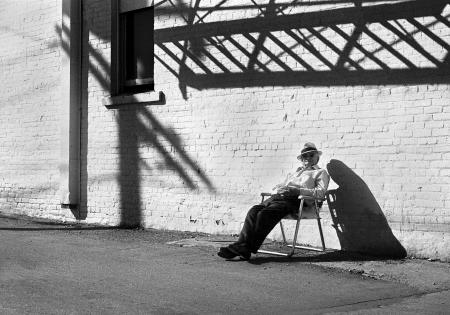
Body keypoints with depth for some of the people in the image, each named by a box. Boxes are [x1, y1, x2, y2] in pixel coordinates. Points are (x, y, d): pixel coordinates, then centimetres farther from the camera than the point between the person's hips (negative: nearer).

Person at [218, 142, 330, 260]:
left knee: (264, 213, -30)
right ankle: (242, 245, -33)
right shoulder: (295, 172, 38)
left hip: (294, 200, -6)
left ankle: (246, 250, -34)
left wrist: (298, 191, -15)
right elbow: (276, 187, 32)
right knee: (253, 211, -22)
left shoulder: (321, 173, 19)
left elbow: (320, 192, -1)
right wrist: (277, 189, 5)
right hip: (277, 197, 6)